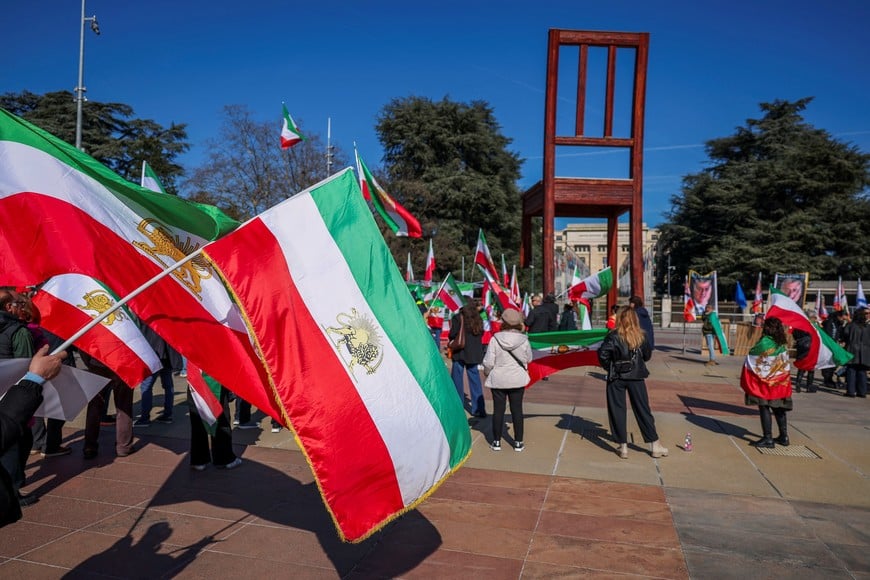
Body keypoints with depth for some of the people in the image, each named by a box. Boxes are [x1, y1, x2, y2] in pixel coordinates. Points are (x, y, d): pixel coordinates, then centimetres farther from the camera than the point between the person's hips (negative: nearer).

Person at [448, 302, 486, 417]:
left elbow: (452, 335, -13)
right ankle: (479, 409, 13)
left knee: (457, 379, 6)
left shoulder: (457, 318, -11)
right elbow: (481, 334, 10)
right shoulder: (478, 320, 4)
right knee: (475, 379, 11)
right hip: (474, 354, 5)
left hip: (460, 353, -5)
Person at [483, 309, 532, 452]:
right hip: (518, 379, 1)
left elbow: (488, 362, -12)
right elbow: (528, 359, 3)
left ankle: (496, 442, 18)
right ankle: (518, 442, 18)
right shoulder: (523, 340, -10)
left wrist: (488, 373, 6)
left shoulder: (495, 339, -15)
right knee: (517, 410, 11)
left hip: (498, 379, -1)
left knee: (498, 409, 9)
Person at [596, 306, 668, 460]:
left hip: (617, 377, -3)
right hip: (636, 376, 3)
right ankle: (654, 445, 17)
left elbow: (602, 354, -18)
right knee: (643, 410, 12)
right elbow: (647, 355, 8)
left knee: (617, 411, 7)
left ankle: (623, 447, 9)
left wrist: (610, 367, -3)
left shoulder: (614, 336, -11)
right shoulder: (641, 335, -1)